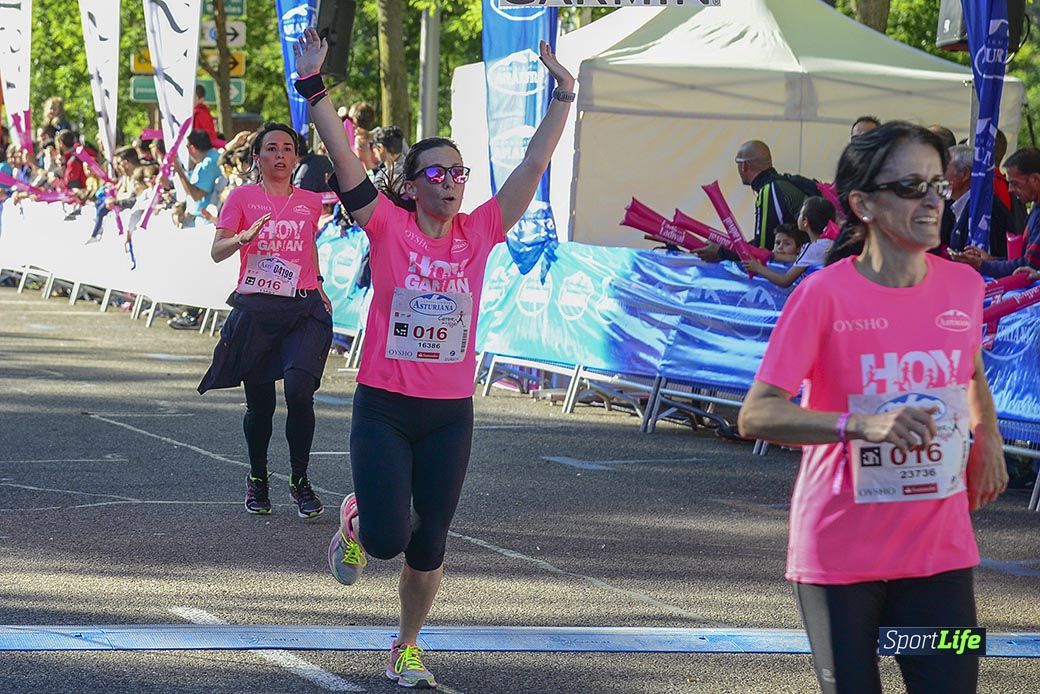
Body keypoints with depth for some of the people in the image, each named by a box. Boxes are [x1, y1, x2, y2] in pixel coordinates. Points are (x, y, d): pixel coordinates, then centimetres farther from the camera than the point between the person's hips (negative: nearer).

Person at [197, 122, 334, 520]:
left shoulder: (310, 203, 10)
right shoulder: (242, 197, 2)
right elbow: (217, 252, -7)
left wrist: (317, 285, 20)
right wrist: (244, 238, -26)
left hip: (303, 310, 1)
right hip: (255, 309, -1)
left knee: (299, 390, -19)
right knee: (260, 403, 5)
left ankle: (300, 480, -3)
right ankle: (257, 479, 29)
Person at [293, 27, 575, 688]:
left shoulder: (479, 233, 2)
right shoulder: (389, 227, -6)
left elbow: (532, 169, 2)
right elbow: (343, 158, -13)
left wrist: (563, 98, -1)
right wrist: (314, 85, -21)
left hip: (450, 414, 3)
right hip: (383, 409, -3)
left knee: (429, 545, 8)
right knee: (387, 538, -9)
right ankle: (355, 522, 28)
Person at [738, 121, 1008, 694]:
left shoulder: (962, 286, 2)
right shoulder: (823, 295, -12)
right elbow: (756, 415, -17)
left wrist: (987, 439, 8)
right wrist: (863, 424, -30)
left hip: (940, 550, 4)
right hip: (839, 554, -3)